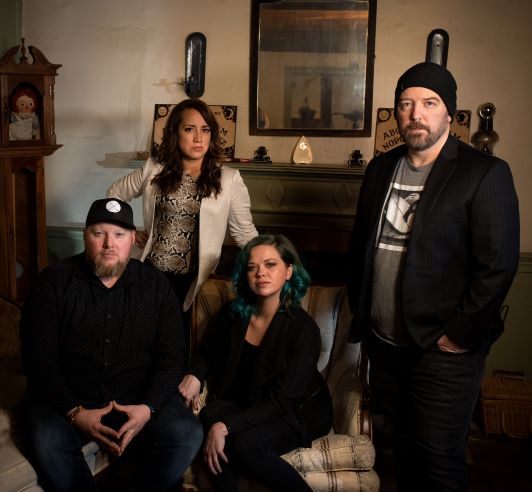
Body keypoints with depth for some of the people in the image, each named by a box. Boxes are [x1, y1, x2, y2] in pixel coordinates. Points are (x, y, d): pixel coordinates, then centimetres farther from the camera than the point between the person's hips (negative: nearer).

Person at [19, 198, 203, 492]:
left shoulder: (156, 286, 3)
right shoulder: (53, 282, -1)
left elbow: (171, 356, 0)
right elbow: (38, 357, -7)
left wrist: (148, 408, -17)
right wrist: (75, 412, -19)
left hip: (137, 399, 2)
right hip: (65, 399, -1)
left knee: (187, 433, -24)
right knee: (46, 442, -33)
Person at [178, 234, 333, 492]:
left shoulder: (303, 330, -19)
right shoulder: (234, 313, -4)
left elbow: (281, 403, -22)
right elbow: (206, 353, 14)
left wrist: (226, 426, -32)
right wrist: (194, 376, -9)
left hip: (298, 413, -4)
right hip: (245, 404, 4)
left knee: (246, 444, -33)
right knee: (210, 415, -29)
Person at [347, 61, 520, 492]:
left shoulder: (485, 174, -11)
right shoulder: (381, 169, 9)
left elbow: (498, 265, -14)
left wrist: (459, 334, -14)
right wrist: (358, 309, 11)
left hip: (443, 350, -5)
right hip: (383, 344, 6)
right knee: (403, 450, 19)